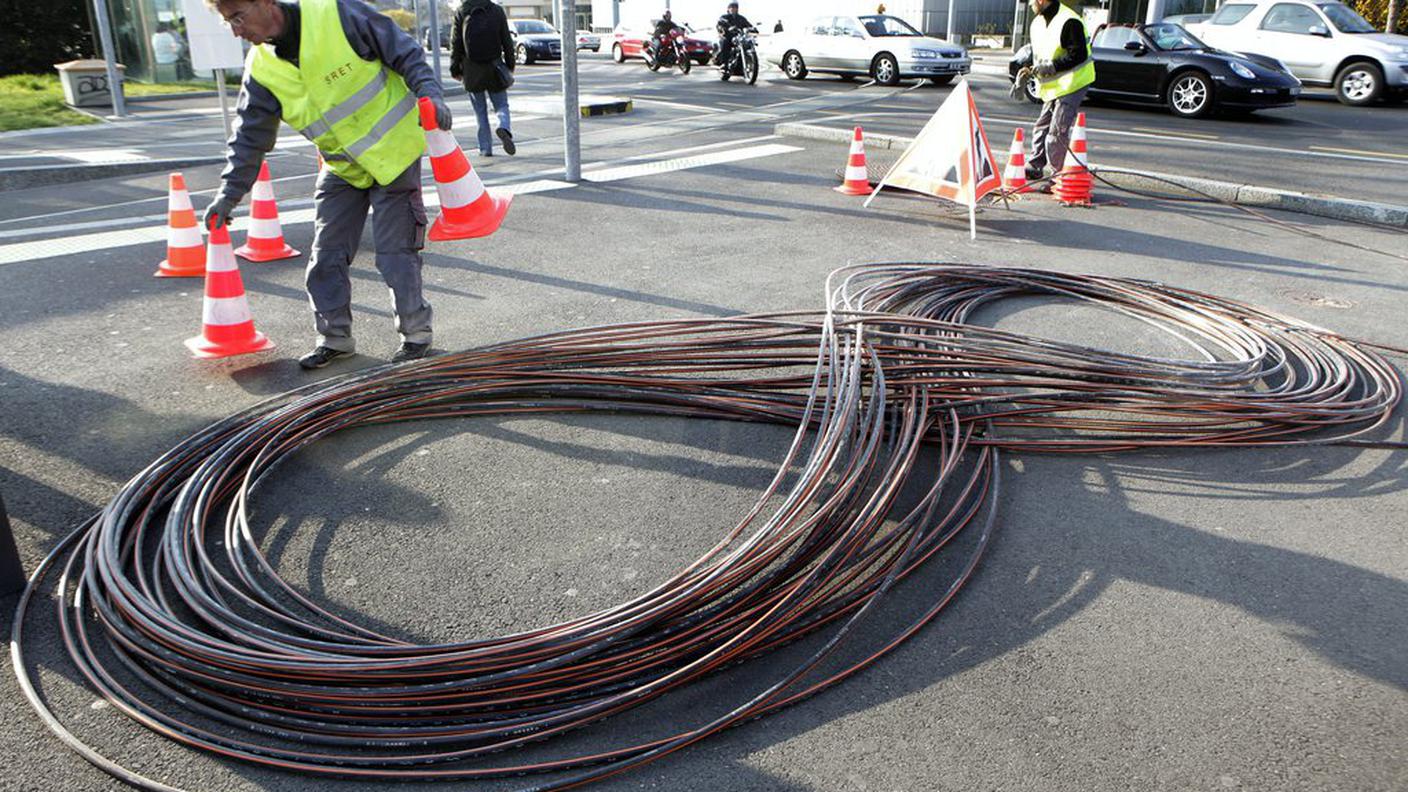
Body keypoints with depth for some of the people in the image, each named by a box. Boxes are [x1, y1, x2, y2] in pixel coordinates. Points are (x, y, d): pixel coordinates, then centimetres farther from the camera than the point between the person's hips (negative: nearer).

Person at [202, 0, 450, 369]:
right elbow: (250, 136, 5)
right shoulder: (261, 69, -2)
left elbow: (406, 53, -11)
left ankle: (416, 335, 12)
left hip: (393, 153, -5)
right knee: (326, 256, 6)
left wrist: (430, 95, -24)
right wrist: (229, 193, 3)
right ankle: (335, 337, 23)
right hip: (342, 168, 6)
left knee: (395, 252, -5)